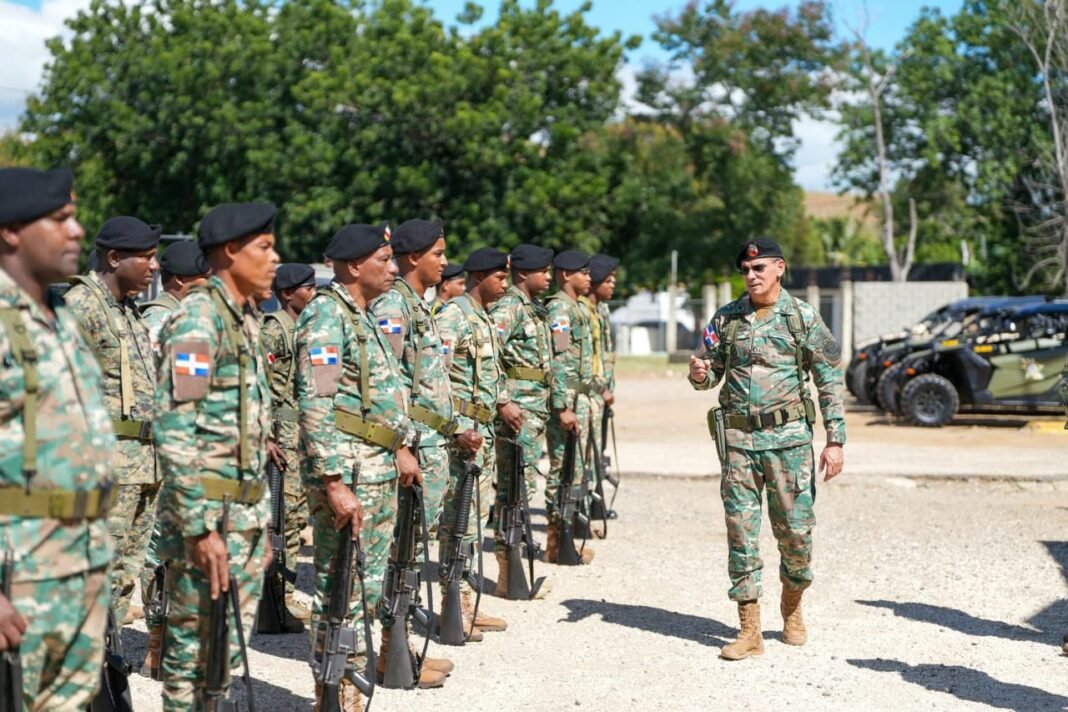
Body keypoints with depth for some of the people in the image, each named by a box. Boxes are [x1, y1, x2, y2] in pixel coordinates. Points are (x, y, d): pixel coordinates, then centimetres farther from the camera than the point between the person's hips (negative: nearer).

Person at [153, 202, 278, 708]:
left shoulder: (245, 318, 13)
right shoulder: (197, 320, -15)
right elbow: (174, 430, -22)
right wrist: (200, 527, -23)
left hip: (247, 511, 9)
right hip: (207, 513, -9)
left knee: (230, 645, 14)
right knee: (194, 646, 1)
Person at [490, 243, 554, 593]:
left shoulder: (534, 309, 17)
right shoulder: (508, 308, -12)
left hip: (535, 410, 9)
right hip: (516, 410, -9)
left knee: (522, 488, 13)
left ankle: (512, 567, 20)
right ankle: (508, 573, -3)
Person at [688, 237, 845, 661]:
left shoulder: (803, 318, -1)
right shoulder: (726, 319, 8)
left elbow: (830, 382, -1)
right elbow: (710, 374, 15)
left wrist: (835, 441, -7)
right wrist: (699, 375, -10)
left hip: (788, 438, -2)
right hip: (739, 439, 3)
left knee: (795, 530, 1)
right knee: (741, 532, 0)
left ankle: (792, 609, 28)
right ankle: (749, 632, 6)